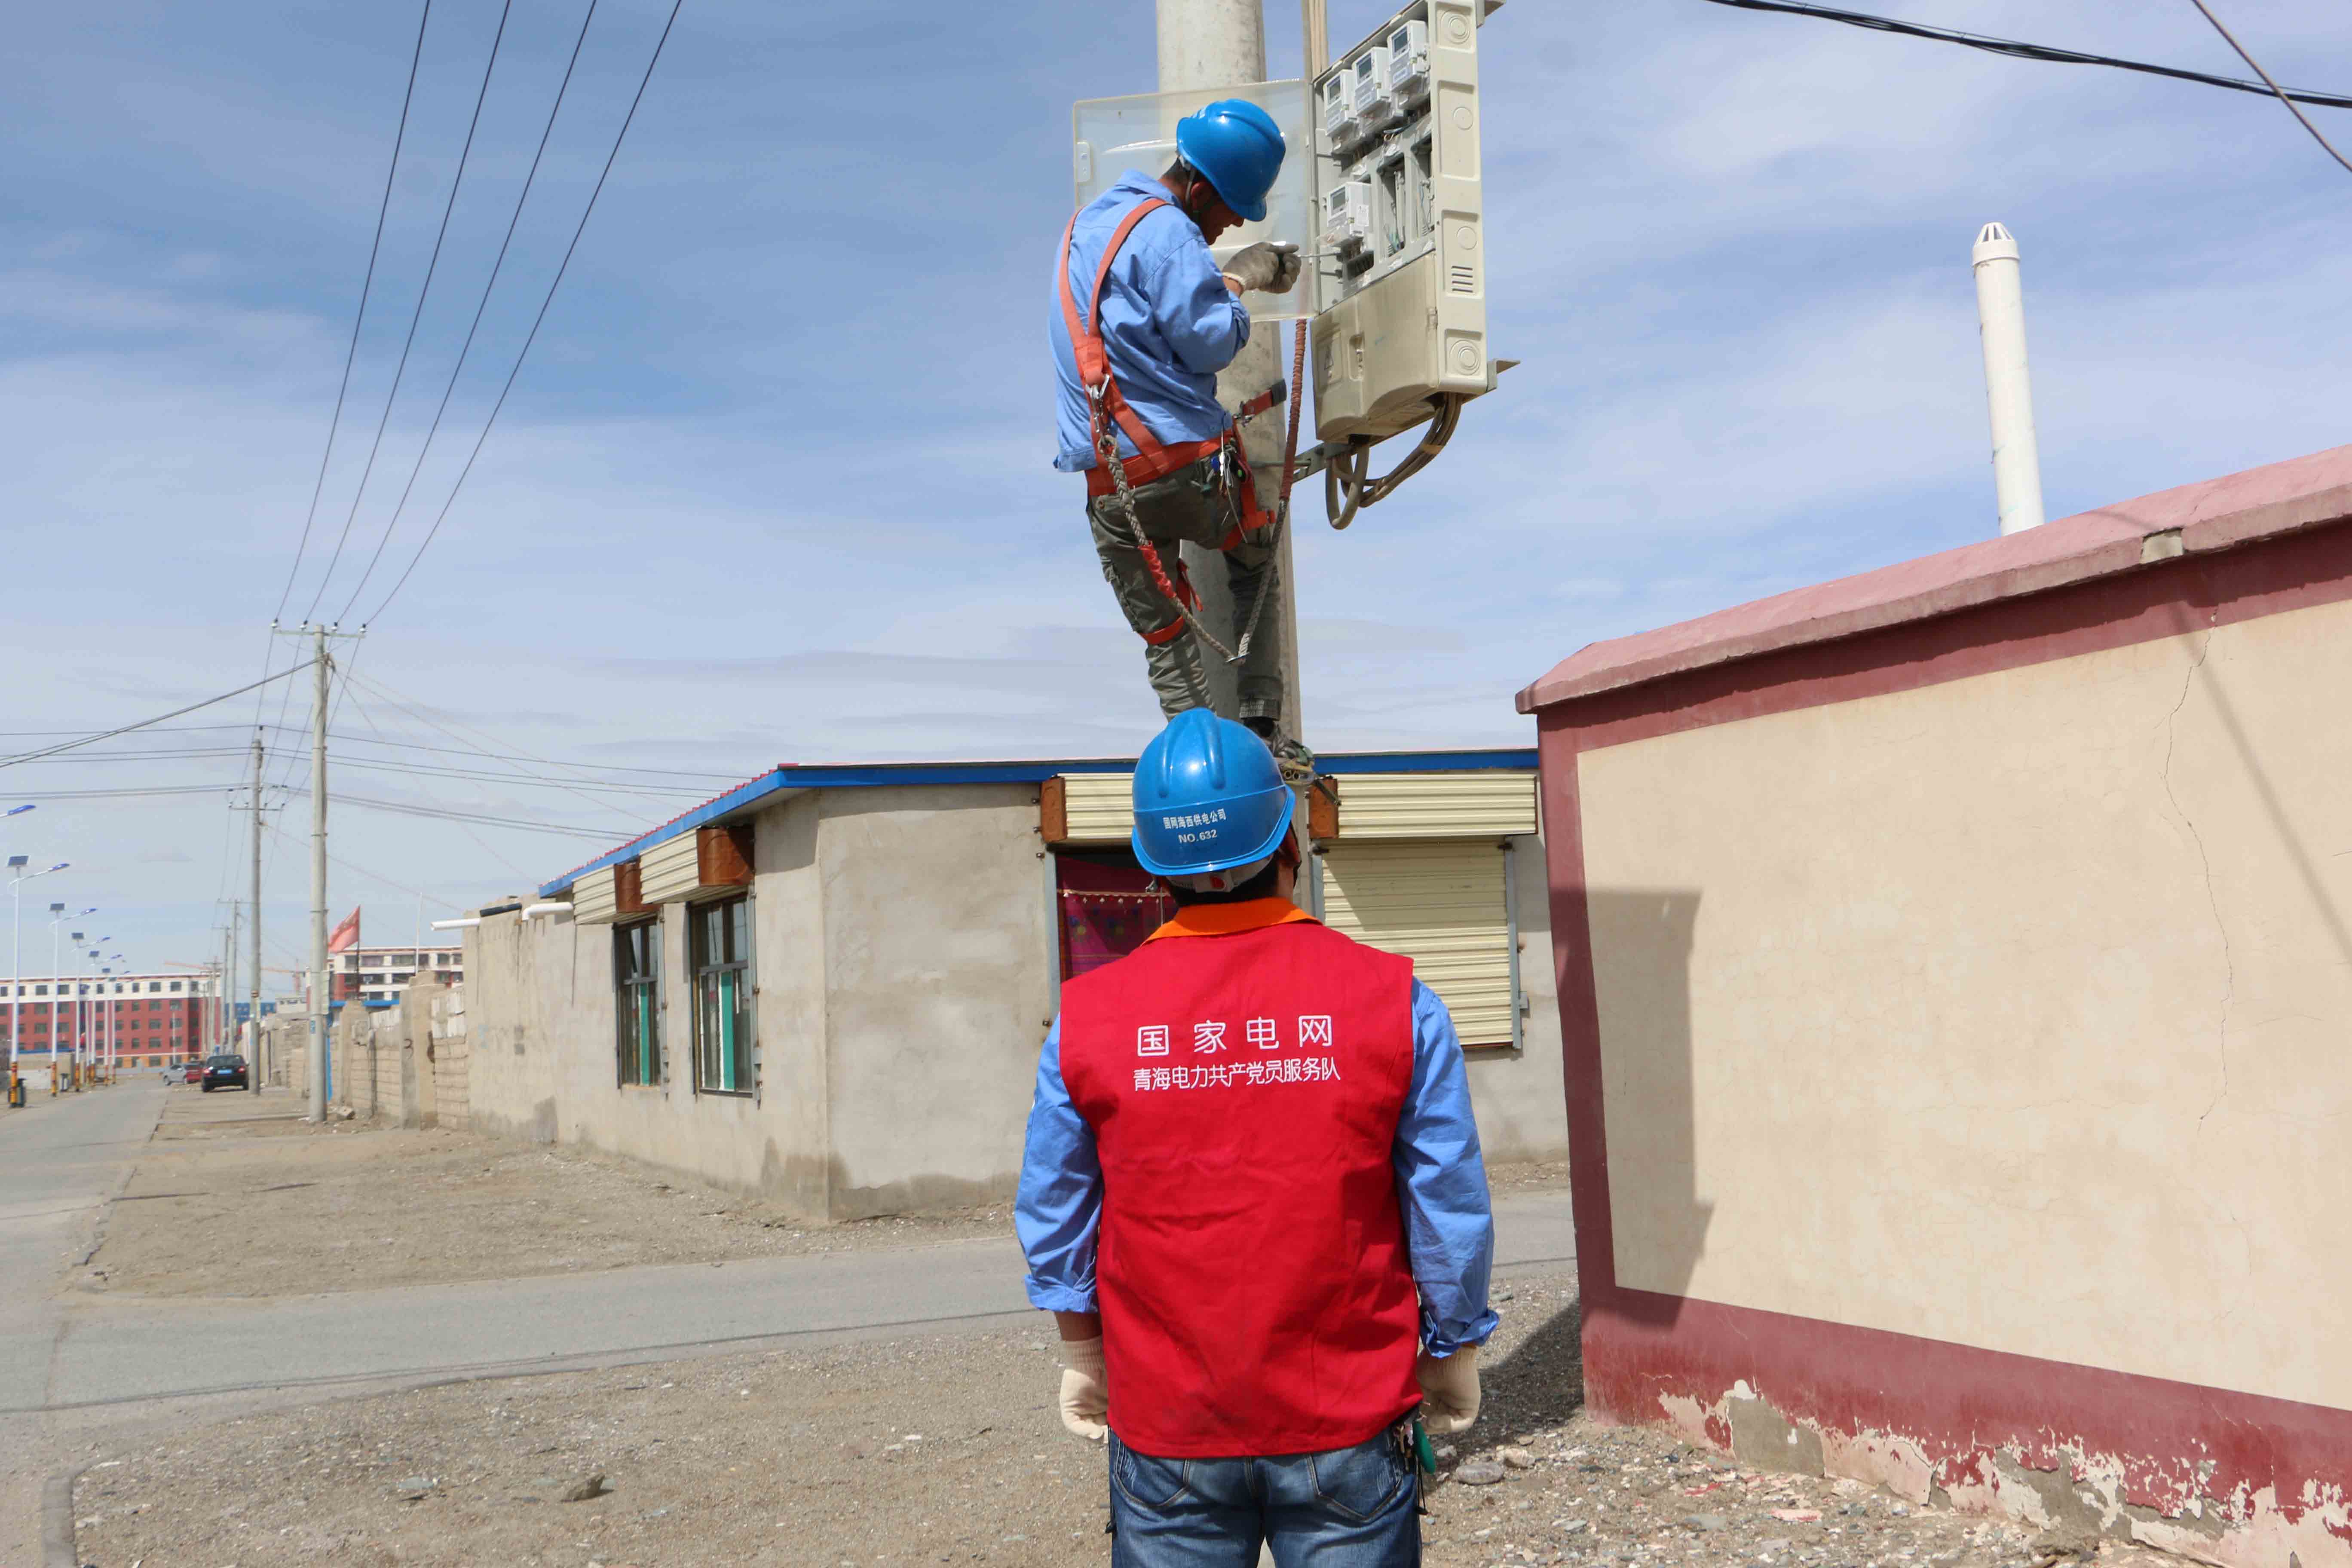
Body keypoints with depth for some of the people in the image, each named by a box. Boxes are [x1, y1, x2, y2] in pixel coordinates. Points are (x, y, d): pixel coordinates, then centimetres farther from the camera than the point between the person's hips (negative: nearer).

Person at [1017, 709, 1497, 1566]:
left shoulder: (1086, 1016, -6)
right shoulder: (1392, 999, -10)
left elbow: (1053, 1212, 5)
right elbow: (1451, 1205, -3)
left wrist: (1082, 1349, 19)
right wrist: (1453, 1348, 12)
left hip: (1164, 1427, 1)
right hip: (1350, 1428, -1)